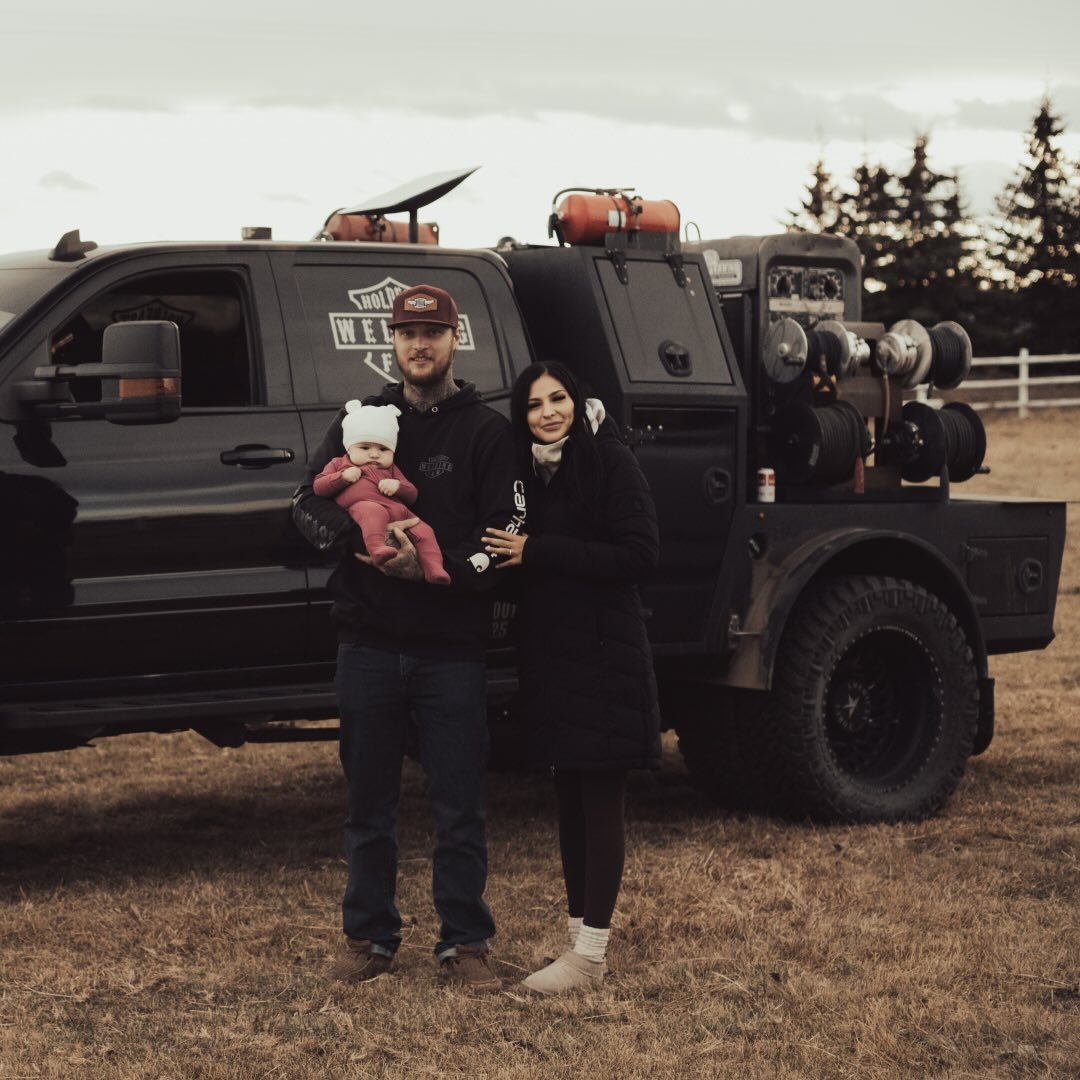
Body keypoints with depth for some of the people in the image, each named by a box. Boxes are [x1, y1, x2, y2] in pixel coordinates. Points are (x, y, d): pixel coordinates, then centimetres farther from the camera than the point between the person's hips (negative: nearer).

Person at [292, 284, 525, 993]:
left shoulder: (486, 431, 2)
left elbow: (509, 535, -5)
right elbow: (308, 503, 5)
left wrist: (436, 566, -20)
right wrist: (363, 536, -16)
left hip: (452, 648, -3)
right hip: (369, 643, 3)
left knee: (460, 807, 1)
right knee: (369, 802, 9)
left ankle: (465, 944, 10)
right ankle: (371, 938, 20)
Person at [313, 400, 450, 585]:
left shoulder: (390, 470, 35)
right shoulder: (339, 464, 28)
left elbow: (412, 495, 27)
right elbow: (318, 488, 15)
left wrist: (398, 486, 3)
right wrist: (343, 477, -1)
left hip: (397, 510, 5)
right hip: (362, 506, -5)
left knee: (423, 531, -15)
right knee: (374, 512, -40)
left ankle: (433, 568, -23)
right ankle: (377, 548, -61)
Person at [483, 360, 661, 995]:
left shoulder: (611, 462, -10)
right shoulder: (532, 471, 10)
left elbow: (640, 555, -17)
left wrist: (538, 553, -18)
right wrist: (513, 555, -7)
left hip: (605, 655, -7)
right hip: (550, 654, 7)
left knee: (600, 804, -2)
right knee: (570, 801, 12)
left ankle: (591, 954, 1)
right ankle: (581, 935, 20)